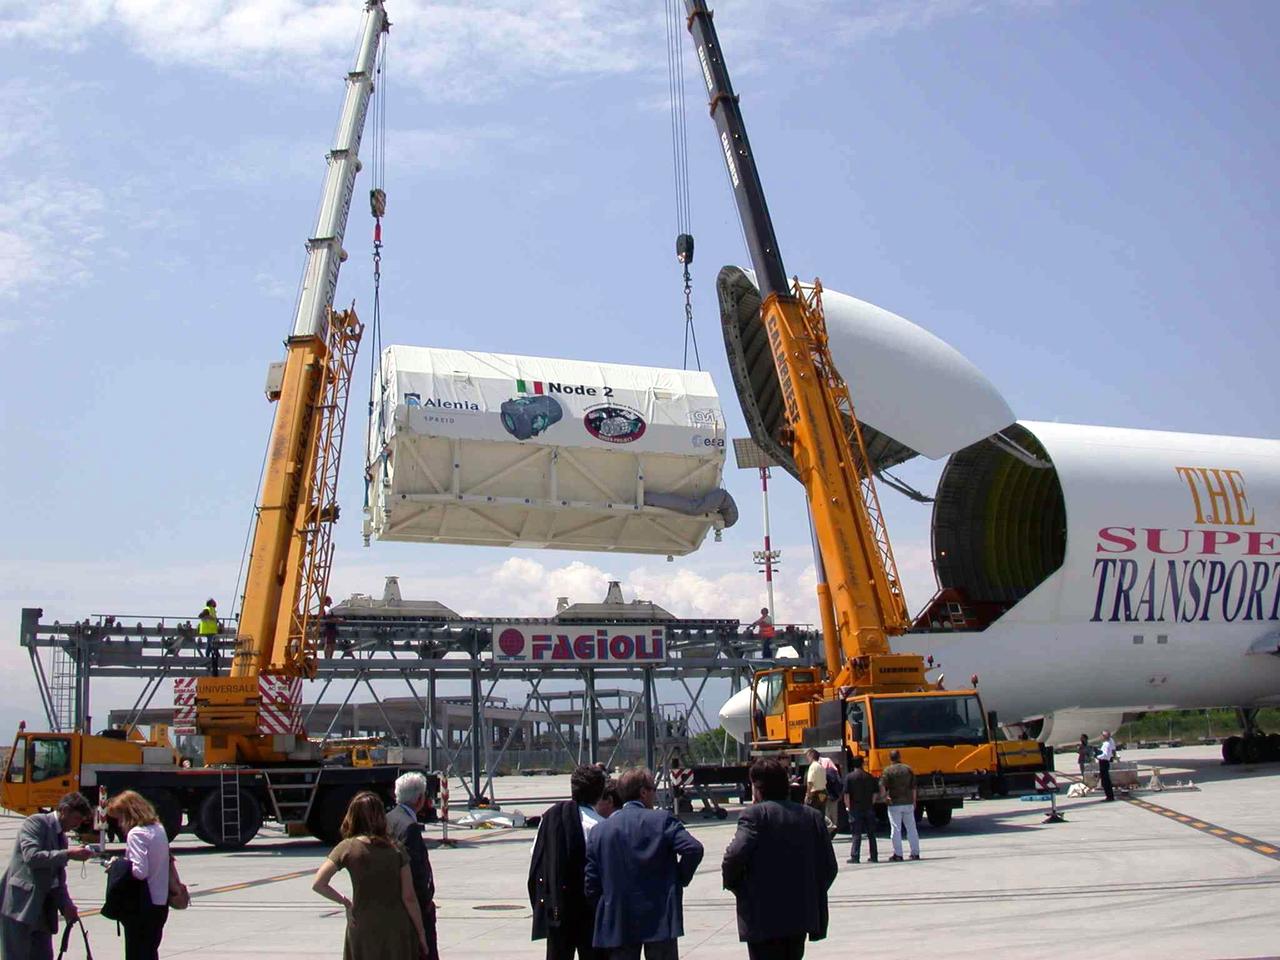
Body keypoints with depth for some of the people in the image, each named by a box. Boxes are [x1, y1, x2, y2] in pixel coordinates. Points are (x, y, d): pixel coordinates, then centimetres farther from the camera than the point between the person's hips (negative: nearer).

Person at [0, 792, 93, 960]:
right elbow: (31, 856, -23)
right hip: (19, 905, -8)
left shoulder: (61, 836, 18)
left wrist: (66, 905, 4)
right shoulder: (36, 822, -7)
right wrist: (69, 854, -23)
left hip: (41, 909, 8)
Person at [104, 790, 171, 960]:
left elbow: (140, 871, -24)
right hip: (160, 903, 8)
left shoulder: (135, 834, -16)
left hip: (142, 907, -8)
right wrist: (124, 862, 10)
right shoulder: (158, 829, 9)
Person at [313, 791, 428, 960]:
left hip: (363, 931, -1)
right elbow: (409, 897, -6)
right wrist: (421, 933, 2)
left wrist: (344, 901, 4)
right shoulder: (396, 849, -5)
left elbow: (318, 884, -10)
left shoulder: (348, 847, -7)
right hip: (398, 928, 1)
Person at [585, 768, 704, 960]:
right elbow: (693, 849, -19)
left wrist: (604, 912, 14)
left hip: (617, 921, 3)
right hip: (660, 919, -3)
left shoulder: (600, 829, 4)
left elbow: (590, 883, 2)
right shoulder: (662, 819, -6)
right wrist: (681, 879, -3)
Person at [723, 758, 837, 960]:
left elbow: (735, 855, -22)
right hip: (801, 915, 6)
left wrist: (732, 883, -3)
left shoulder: (754, 814, -10)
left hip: (764, 919, -6)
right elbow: (829, 866, 5)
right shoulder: (812, 816, 7)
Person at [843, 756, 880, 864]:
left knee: (856, 834, 1)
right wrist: (870, 804, 13)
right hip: (869, 810, 3)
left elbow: (846, 795, -10)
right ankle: (874, 857, 15)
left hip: (856, 810, -3)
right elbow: (876, 794, 4)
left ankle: (855, 857, -2)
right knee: (871, 834, 11)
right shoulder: (870, 777, 3)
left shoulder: (849, 777, -7)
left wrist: (849, 808, 0)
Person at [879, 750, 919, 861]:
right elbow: (913, 788, 8)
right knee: (911, 828, 10)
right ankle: (915, 853, 13)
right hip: (908, 803, 4)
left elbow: (882, 786, -15)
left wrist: (885, 797, -1)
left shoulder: (888, 770, -6)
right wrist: (914, 802, 16)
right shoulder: (908, 769, 5)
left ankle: (898, 854, 1)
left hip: (894, 803, -4)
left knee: (896, 829, 1)